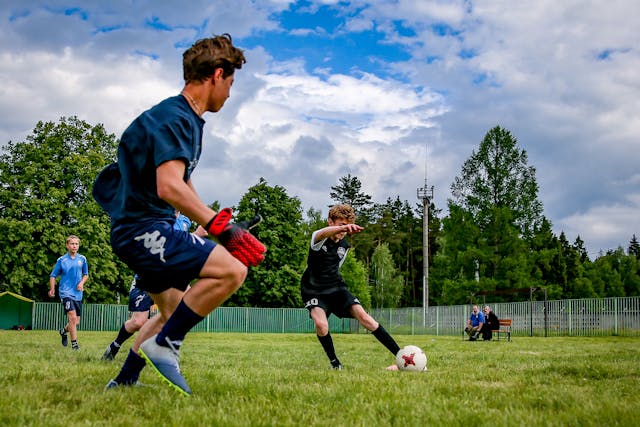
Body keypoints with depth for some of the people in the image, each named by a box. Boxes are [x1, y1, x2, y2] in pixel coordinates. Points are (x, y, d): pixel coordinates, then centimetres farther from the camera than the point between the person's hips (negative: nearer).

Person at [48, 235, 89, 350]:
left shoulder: (82, 259, 7)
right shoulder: (61, 260, -1)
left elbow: (86, 274, 17)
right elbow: (53, 275, 3)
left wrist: (82, 282, -2)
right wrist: (52, 289, -10)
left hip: (78, 294, 4)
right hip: (66, 292, -4)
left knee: (76, 322, 9)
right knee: (72, 317, -20)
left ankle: (63, 331, 40)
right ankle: (74, 344, -14)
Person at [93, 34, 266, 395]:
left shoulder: (189, 119, 16)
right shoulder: (173, 118, -17)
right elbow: (170, 188, -29)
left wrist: (223, 228, 17)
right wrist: (222, 227, -27)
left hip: (151, 230, 11)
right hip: (142, 229, -11)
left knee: (174, 311, 23)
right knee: (233, 270, -22)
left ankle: (123, 382, 32)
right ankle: (163, 345, -11)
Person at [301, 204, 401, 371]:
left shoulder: (344, 245, 7)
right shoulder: (319, 239, -14)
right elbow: (323, 233, -42)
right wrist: (343, 228, -63)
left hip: (336, 288, 4)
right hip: (314, 291, -4)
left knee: (363, 316, -17)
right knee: (321, 324, -31)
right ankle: (334, 363, -6)